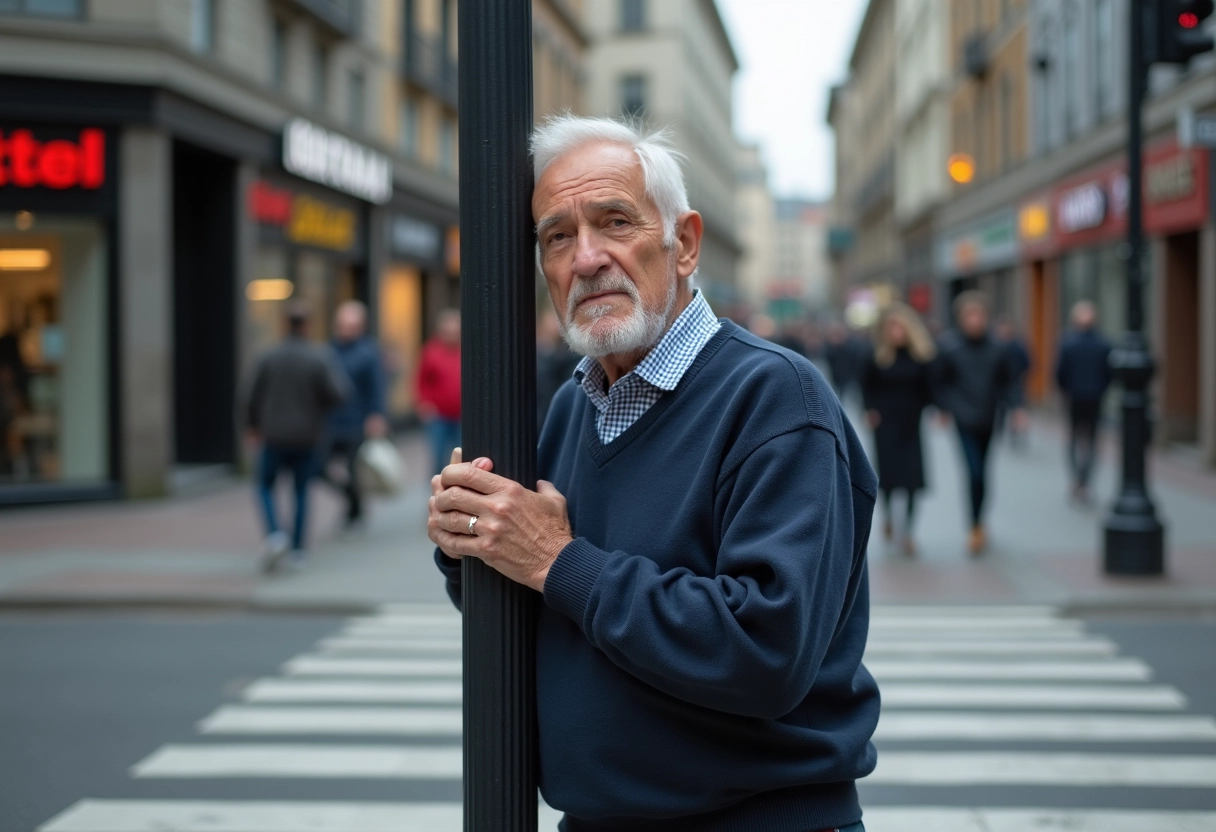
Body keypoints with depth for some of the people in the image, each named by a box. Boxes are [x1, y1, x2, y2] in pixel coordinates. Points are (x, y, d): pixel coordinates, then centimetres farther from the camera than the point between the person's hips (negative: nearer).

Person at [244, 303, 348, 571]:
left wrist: (252, 425, 14)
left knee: (265, 486, 17)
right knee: (301, 491, 16)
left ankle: (275, 536, -6)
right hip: (307, 436, 0)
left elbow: (254, 396, -3)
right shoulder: (320, 356, -10)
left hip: (274, 436, 0)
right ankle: (296, 549, 15)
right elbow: (337, 394, -16)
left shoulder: (269, 356, -6)